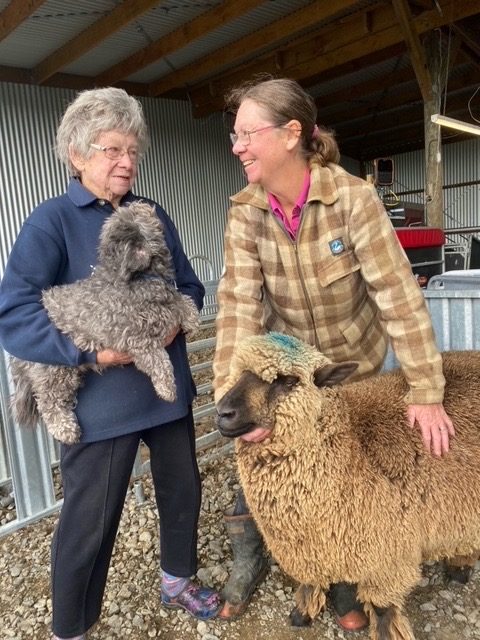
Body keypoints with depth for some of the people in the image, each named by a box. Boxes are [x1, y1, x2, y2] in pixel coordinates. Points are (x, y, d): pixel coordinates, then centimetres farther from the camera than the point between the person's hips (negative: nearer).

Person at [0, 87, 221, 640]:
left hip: (168, 387, 6)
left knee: (183, 490, 21)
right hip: (99, 401, -6)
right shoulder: (52, 221, -9)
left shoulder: (153, 216, 8)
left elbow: (190, 285, 13)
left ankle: (177, 580, 50)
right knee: (88, 524, 8)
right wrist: (91, 351, -26)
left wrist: (178, 317, -8)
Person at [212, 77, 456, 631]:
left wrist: (425, 392, -21)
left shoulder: (352, 198, -23)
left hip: (354, 363, -1)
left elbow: (398, 294, -22)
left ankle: (342, 582, 43)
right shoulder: (246, 212, -14)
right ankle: (247, 562, 40)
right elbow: (239, 303, -22)